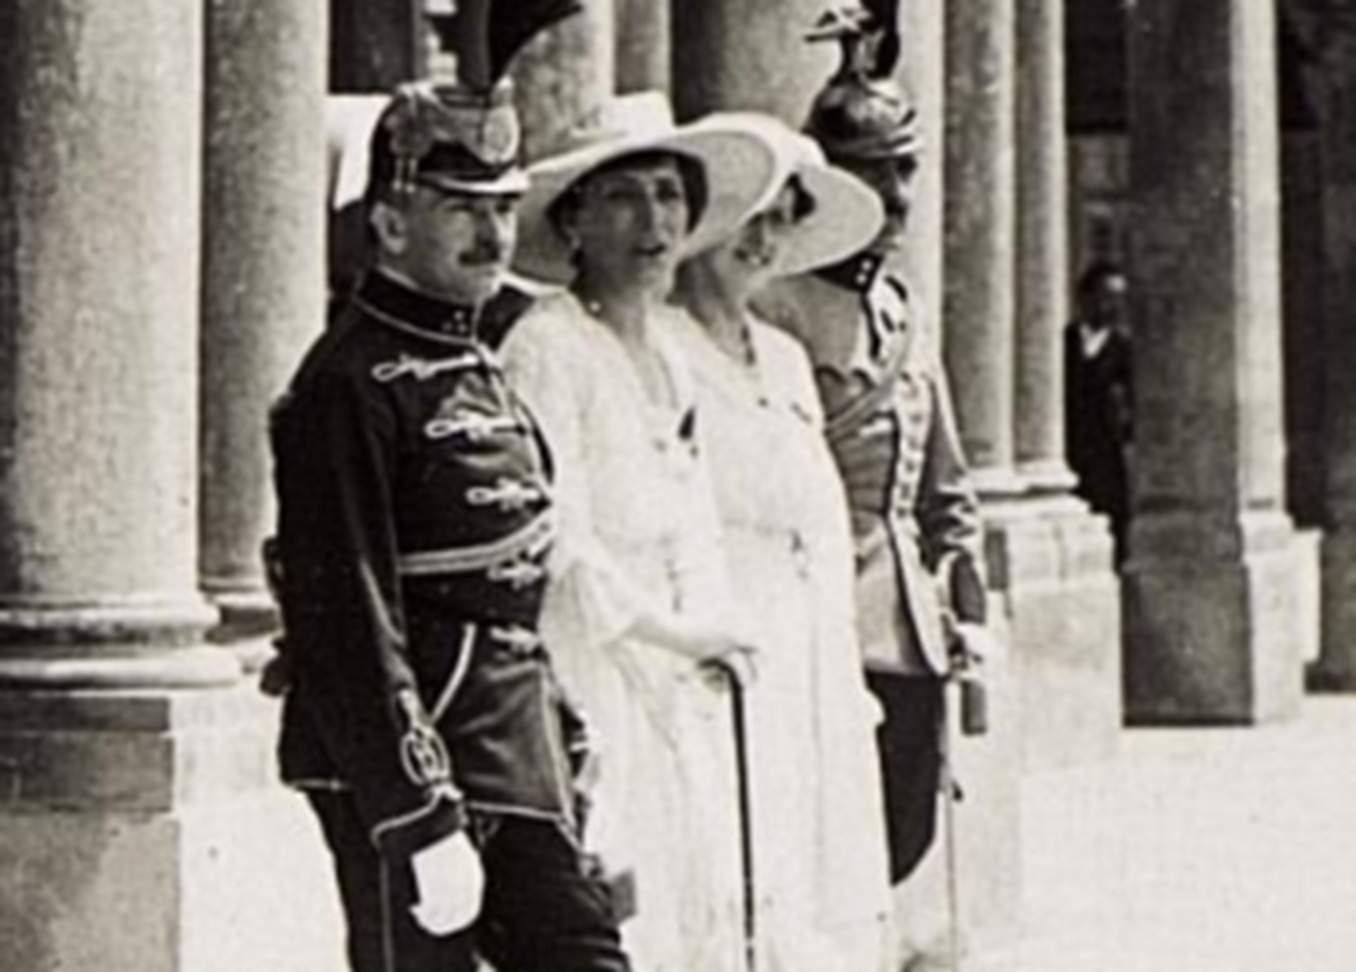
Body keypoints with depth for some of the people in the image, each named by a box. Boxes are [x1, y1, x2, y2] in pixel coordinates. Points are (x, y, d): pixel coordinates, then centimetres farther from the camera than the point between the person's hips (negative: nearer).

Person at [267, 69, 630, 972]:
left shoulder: (488, 363, 16)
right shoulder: (352, 383, -13)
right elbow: (349, 620, -19)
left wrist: (568, 754, 18)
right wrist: (421, 820, -22)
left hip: (521, 762, 9)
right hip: (408, 761, -9)